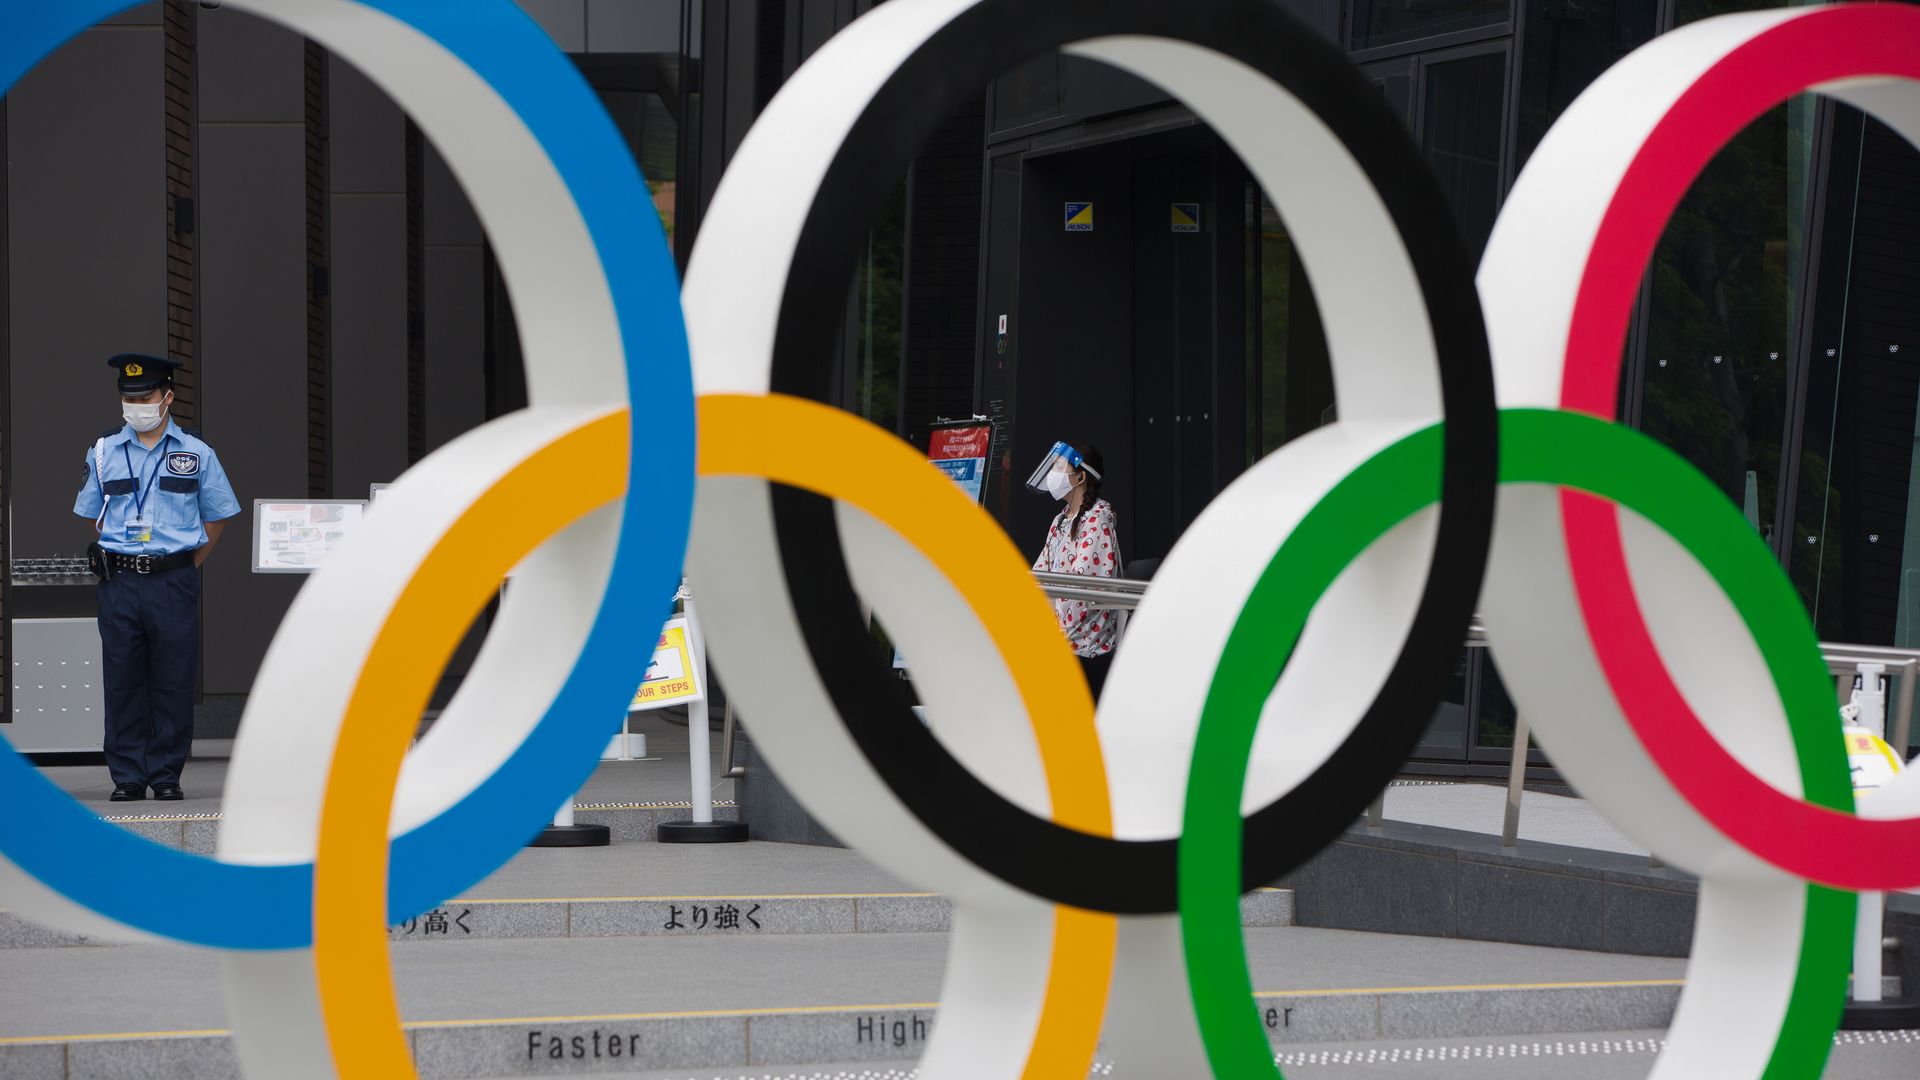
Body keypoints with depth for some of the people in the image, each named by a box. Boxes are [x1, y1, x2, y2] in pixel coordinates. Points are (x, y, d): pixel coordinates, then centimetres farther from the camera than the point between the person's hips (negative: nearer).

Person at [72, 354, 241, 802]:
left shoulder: (196, 454, 4)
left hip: (175, 583, -1)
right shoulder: (104, 451, 8)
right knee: (122, 681, 1)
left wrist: (187, 567, 6)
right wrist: (120, 560, 9)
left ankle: (167, 776, 6)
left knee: (173, 683, -1)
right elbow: (93, 515, 17)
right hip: (119, 581, 1)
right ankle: (127, 776, 7)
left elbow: (215, 518, 12)